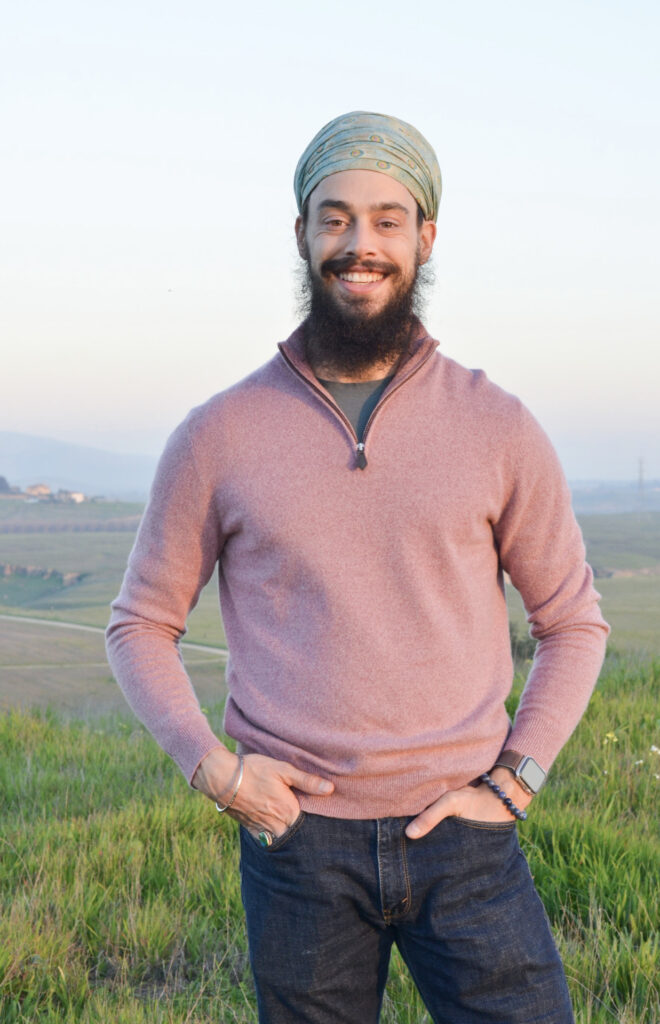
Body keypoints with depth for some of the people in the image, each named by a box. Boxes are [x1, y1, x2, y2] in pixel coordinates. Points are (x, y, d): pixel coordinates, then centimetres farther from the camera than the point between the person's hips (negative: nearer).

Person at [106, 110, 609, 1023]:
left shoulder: (497, 428, 0)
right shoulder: (220, 436, -1)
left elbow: (573, 622, 9)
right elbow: (141, 625, 8)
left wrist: (513, 782, -2)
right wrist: (211, 767, -6)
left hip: (460, 837, 0)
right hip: (298, 841, 0)